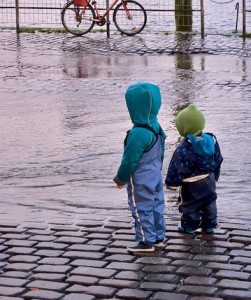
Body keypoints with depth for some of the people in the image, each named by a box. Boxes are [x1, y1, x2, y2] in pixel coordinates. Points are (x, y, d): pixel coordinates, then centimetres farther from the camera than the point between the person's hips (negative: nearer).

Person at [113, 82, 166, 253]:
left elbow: (129, 160, -21)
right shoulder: (157, 128, 1)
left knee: (142, 210, 2)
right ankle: (158, 238, 25)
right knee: (156, 206, 16)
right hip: (156, 177, 9)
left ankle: (146, 242, 9)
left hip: (141, 182, -9)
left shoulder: (138, 134, -27)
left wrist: (121, 179, -8)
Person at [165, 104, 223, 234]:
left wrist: (170, 182, -6)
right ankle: (209, 225, 29)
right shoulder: (211, 140, -8)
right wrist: (215, 175, 19)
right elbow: (218, 160, 4)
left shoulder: (183, 149, -28)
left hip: (191, 184, -5)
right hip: (209, 180, 5)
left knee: (190, 205, 13)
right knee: (209, 203, 19)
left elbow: (177, 168, -21)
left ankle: (189, 226, 24)